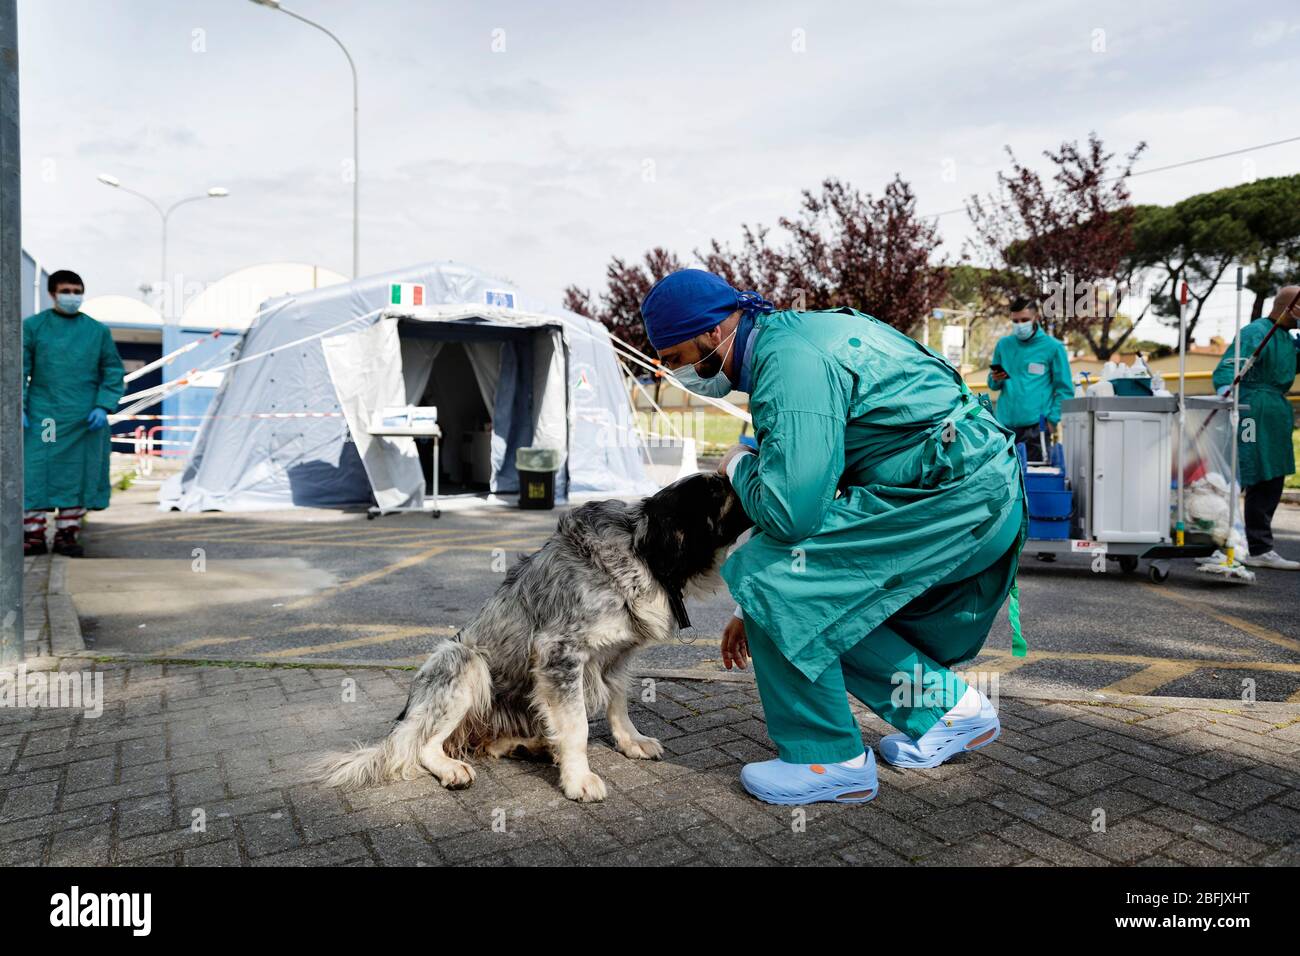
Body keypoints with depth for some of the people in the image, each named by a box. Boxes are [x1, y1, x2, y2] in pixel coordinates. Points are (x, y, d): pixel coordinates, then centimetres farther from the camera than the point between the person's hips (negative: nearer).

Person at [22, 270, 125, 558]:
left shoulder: (98, 331, 8)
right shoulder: (32, 326, 5)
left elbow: (113, 371, 8)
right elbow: (20, 369, 4)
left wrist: (104, 406, -4)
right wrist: (19, 406, -5)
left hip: (84, 419, 1)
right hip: (41, 415, -1)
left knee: (78, 474, 3)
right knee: (34, 473, -2)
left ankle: (67, 535, 14)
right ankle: (34, 536, 7)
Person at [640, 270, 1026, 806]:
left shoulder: (790, 360, -20)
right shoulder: (780, 343, 13)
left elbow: (789, 511, -27)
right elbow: (800, 486, 19)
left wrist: (739, 467, -3)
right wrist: (758, 609, 21)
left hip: (950, 497, -10)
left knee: (766, 578, -13)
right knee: (821, 603, 14)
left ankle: (830, 760, 1)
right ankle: (950, 708, 24)